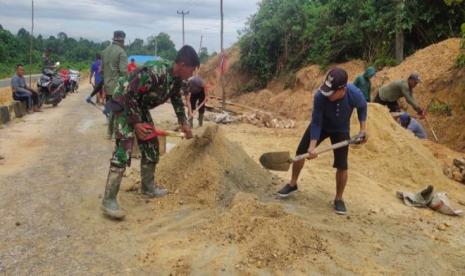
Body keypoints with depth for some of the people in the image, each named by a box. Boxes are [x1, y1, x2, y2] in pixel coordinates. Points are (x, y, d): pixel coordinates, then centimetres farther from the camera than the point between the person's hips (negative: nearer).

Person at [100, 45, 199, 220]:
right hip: (124, 103, -9)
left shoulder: (177, 79, -4)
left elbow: (177, 100, 16)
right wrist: (136, 123, -24)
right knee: (124, 150, -17)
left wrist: (183, 123, 16)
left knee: (151, 146, 11)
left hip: (140, 106, 9)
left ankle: (148, 187, 27)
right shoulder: (154, 73, -32)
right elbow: (129, 94, -29)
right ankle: (109, 200, -15)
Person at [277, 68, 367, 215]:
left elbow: (362, 107, -8)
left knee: (342, 165, -7)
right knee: (301, 151, 1)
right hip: (320, 125, 1)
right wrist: (312, 146, -32)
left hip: (341, 130, 0)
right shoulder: (320, 96, -36)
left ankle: (339, 199, 14)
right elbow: (316, 122, -26)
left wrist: (363, 128, -11)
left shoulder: (355, 94, -35)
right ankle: (293, 184, 25)